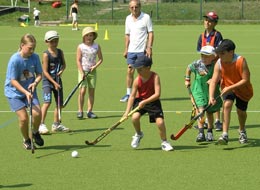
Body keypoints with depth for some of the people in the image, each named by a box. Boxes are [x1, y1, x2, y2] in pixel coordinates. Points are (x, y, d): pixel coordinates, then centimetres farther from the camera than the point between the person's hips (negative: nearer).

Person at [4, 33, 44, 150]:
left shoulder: (35, 57, -9)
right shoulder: (14, 60, -22)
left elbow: (39, 74, 3)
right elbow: (13, 81, -19)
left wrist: (35, 82, -18)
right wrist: (25, 92, -26)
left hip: (29, 90, 3)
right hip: (14, 92, -3)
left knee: (37, 113, -14)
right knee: (23, 118, -10)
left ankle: (35, 133, 17)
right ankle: (26, 140, 17)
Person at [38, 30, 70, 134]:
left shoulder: (60, 52, 5)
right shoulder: (46, 54, -13)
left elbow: (64, 64, 20)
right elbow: (45, 71, -15)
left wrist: (62, 70, -3)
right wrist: (54, 83, -17)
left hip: (57, 80, 7)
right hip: (48, 81, -6)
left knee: (59, 103, 11)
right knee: (47, 102, -20)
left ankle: (56, 124, 25)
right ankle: (41, 125, -17)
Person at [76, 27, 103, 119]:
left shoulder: (97, 46, 4)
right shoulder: (80, 47, -3)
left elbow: (100, 58, 8)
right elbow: (78, 60, -5)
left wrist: (95, 66, -9)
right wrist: (82, 72, -12)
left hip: (92, 71, 3)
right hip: (83, 71, -3)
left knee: (92, 91, 4)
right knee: (82, 91, -8)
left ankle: (90, 111, 10)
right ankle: (80, 111, -3)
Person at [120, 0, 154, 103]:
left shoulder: (146, 17, -5)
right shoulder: (128, 18, 10)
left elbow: (150, 33, -6)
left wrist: (149, 47, -14)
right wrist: (126, 49, 12)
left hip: (142, 50, -4)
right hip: (131, 50, 4)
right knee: (130, 71, 2)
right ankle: (128, 93, 9)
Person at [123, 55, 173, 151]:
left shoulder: (155, 77, -20)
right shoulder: (137, 80, -12)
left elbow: (157, 94, -25)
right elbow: (132, 96, -10)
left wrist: (145, 102, -32)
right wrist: (127, 111, -18)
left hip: (153, 101, -2)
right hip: (140, 100, 2)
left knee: (160, 122, -16)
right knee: (135, 117, -24)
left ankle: (164, 142, 8)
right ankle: (138, 134, 8)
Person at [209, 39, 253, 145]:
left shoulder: (241, 61, -28)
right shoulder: (219, 64, -19)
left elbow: (246, 80, -28)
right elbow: (214, 81, -20)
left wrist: (230, 88, -35)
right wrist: (211, 96, -35)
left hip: (242, 89, -1)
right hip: (227, 89, 1)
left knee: (241, 111, 8)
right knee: (227, 104, -25)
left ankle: (242, 131, 44)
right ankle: (225, 135, -29)